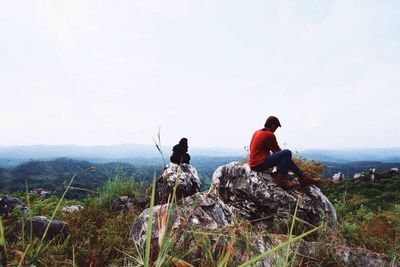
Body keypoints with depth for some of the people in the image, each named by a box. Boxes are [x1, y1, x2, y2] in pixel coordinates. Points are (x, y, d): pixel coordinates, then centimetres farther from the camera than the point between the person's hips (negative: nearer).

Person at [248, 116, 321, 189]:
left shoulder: (256, 132, 15)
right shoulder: (269, 135, -12)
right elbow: (277, 150, -4)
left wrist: (271, 154, 18)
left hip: (253, 164, 10)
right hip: (259, 164, -10)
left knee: (285, 158, 18)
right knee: (287, 153, -19)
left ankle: (303, 177, 16)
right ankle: (280, 178, -11)